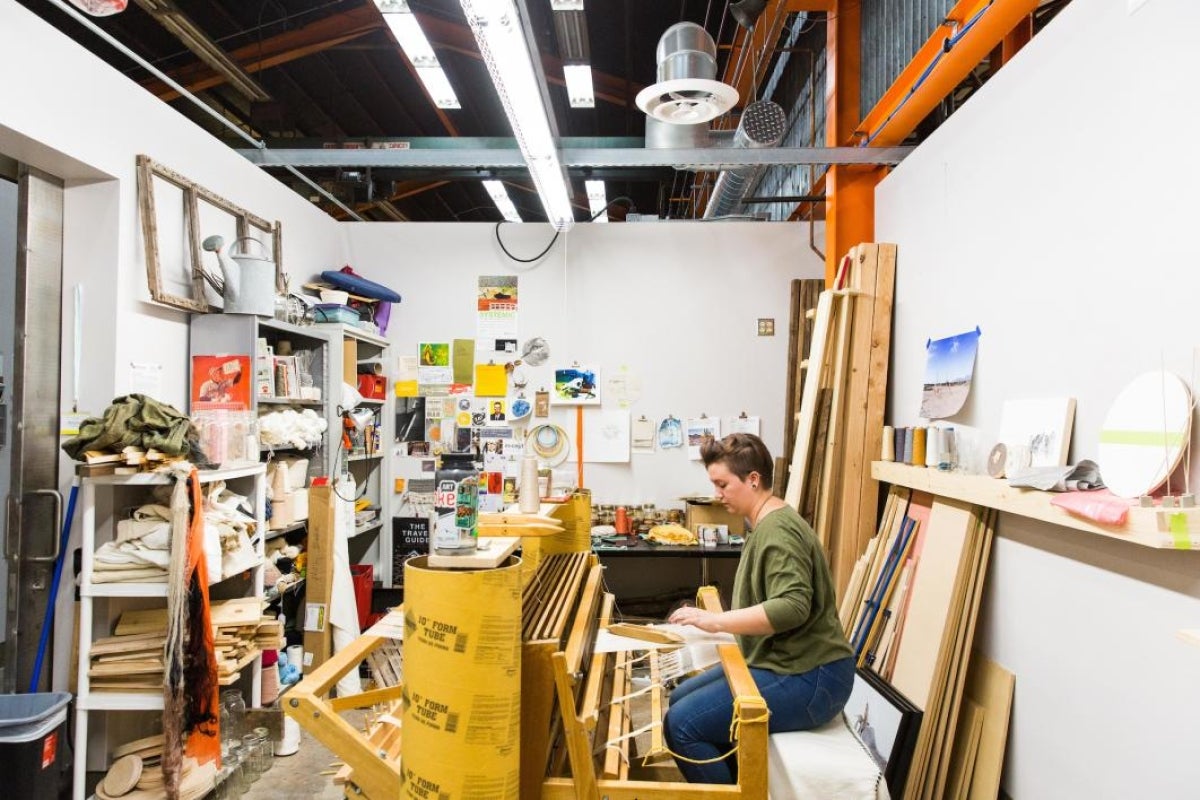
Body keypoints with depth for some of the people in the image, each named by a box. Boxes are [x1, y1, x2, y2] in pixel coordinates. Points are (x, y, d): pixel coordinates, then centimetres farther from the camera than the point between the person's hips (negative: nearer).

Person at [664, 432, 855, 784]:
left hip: (808, 677, -11)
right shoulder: (765, 524, 14)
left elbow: (792, 606, -30)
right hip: (782, 662, 11)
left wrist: (715, 621, -30)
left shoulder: (777, 529, -19)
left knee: (682, 724, -16)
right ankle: (735, 785, 21)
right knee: (681, 699, 12)